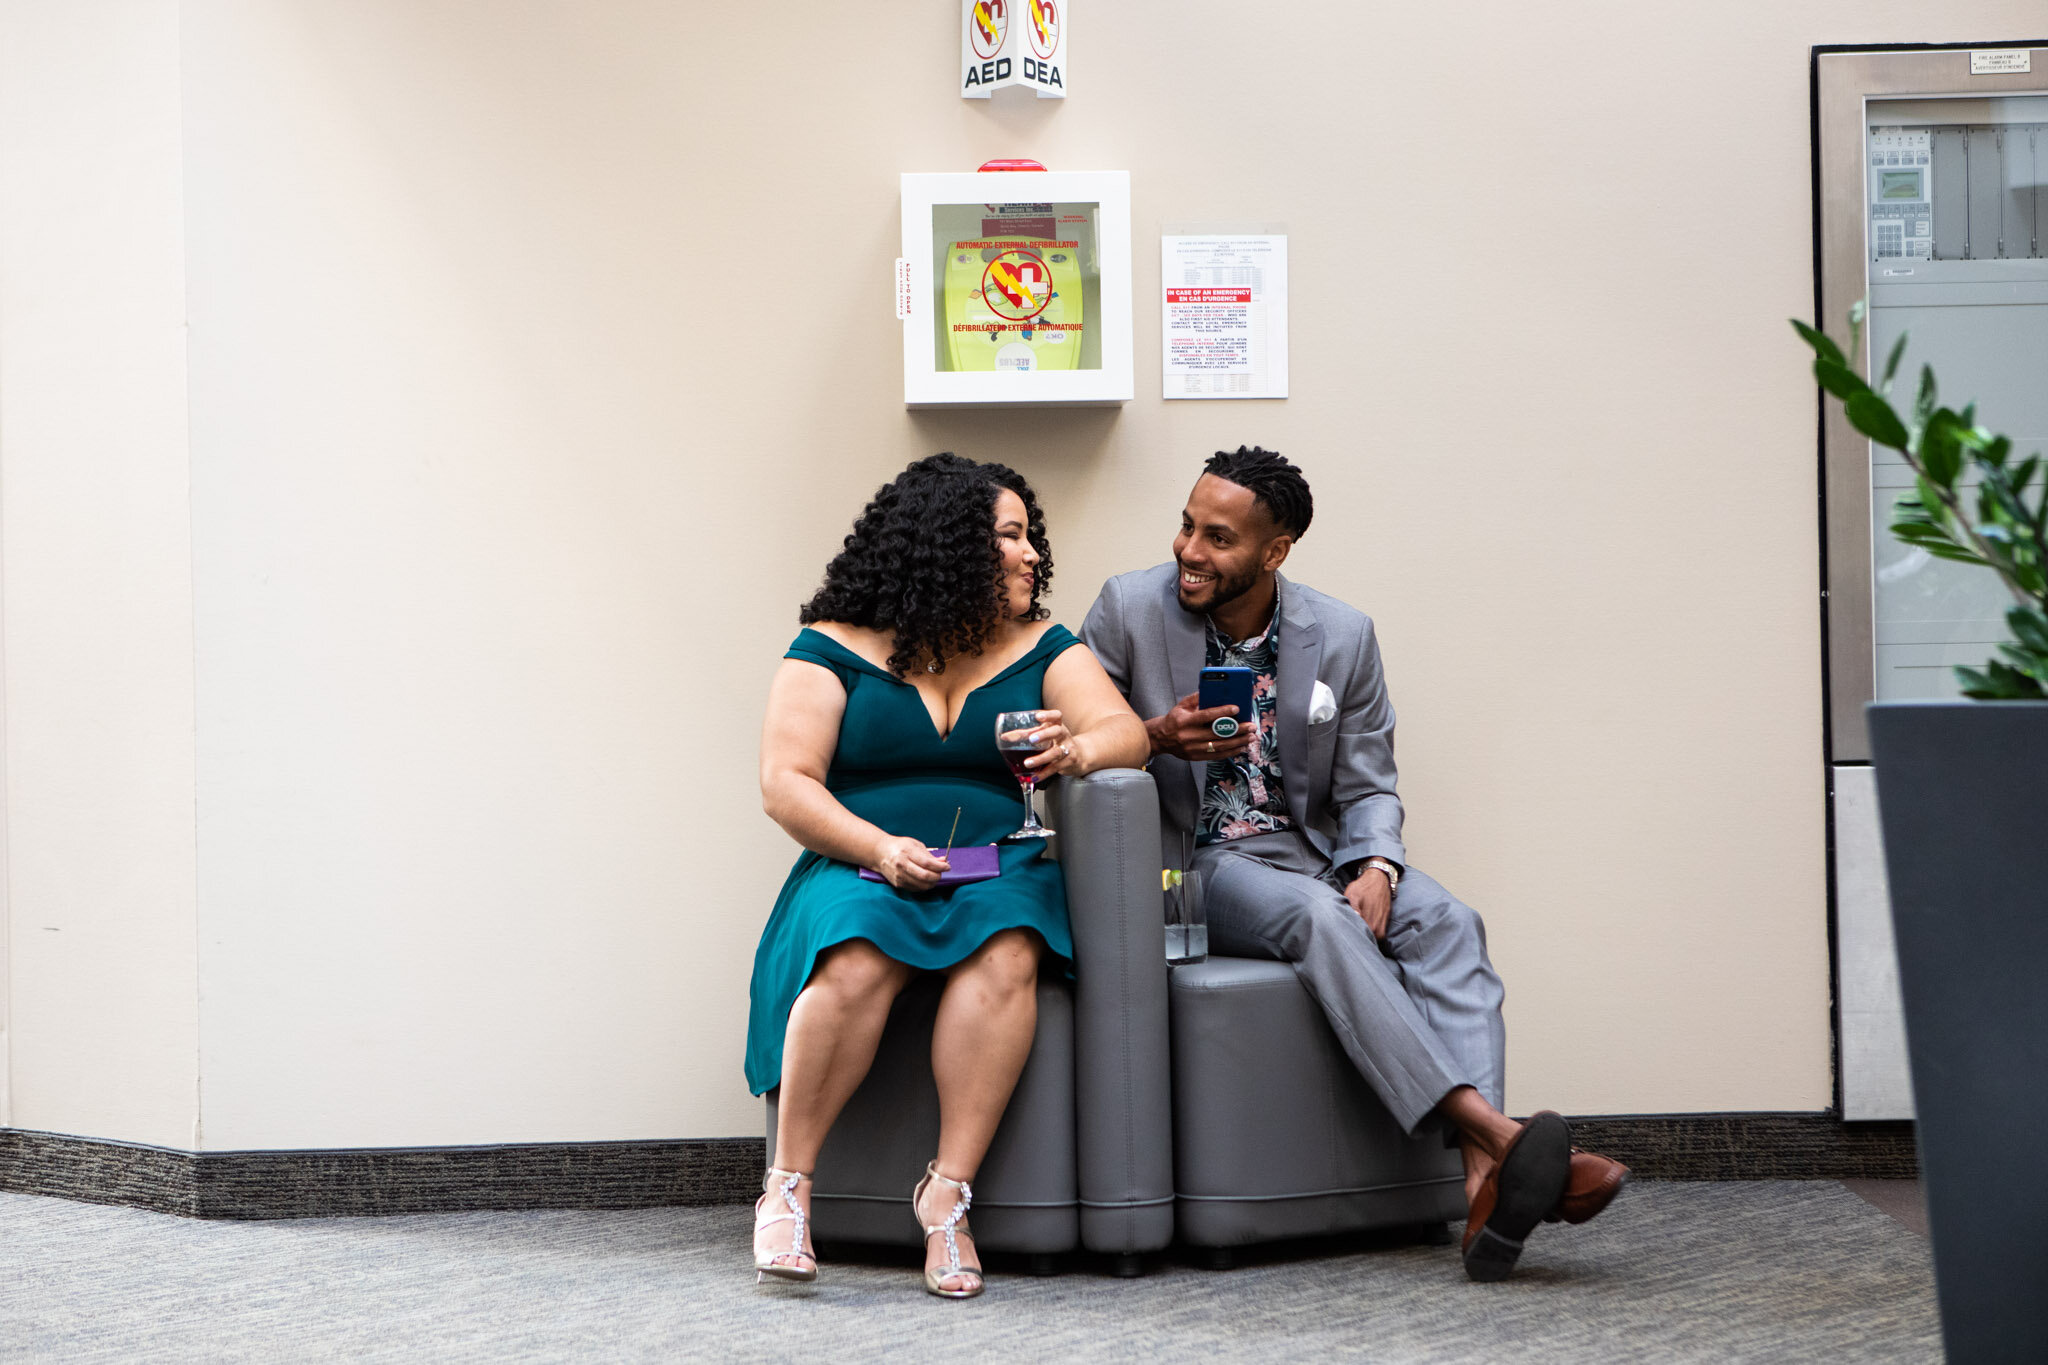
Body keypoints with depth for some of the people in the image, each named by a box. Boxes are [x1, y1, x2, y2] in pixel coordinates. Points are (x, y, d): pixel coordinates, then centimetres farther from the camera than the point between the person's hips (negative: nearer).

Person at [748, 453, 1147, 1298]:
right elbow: (785, 783, -1)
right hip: (859, 871, -2)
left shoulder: (1043, 651, 14)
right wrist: (879, 849, -17)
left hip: (996, 872, 2)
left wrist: (1077, 750, -24)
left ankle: (948, 1191, -31)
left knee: (1005, 953, -33)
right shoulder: (833, 649, 5)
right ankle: (787, 1187, -22)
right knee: (858, 963, -35)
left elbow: (1126, 731, 1)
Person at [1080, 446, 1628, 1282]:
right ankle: (1495, 1130, -45)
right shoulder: (1129, 609, -3)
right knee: (1320, 918, -34)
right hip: (1198, 864, -3)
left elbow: (1367, 788, 6)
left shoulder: (1342, 635, 4)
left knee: (1446, 922, -25)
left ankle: (1484, 1178, -42)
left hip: (1318, 851, 4)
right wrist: (1155, 738, -19)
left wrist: (1375, 868, -15)